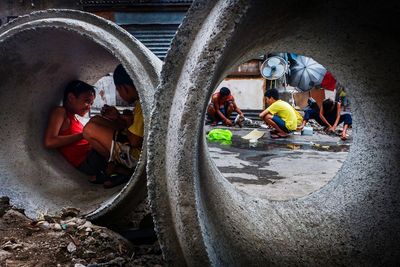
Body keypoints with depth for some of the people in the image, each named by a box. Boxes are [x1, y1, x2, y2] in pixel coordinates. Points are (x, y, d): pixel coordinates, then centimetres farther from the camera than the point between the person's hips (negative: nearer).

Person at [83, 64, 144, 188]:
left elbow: (135, 141, -24)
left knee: (89, 129, -11)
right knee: (95, 121, 13)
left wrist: (127, 123, -5)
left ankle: (123, 170, -2)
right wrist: (118, 116, 6)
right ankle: (113, 166, 8)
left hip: (138, 154, -10)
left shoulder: (142, 105, -24)